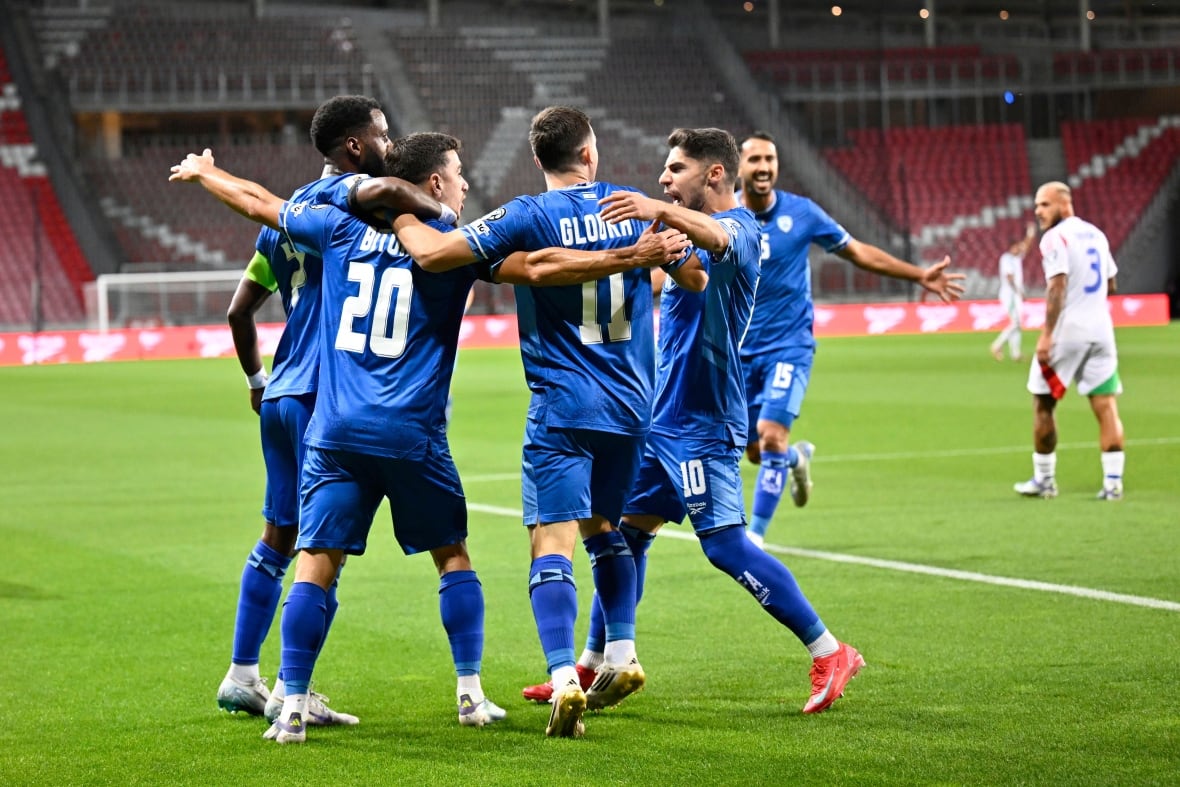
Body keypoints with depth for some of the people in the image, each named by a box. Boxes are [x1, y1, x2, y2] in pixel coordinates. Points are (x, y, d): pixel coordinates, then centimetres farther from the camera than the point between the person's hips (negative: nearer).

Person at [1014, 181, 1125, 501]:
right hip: (1100, 329, 6)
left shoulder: (1055, 238, -9)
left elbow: (1058, 286, -20)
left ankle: (1044, 480, 12)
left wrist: (1046, 334, -22)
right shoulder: (1096, 234, 14)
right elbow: (1111, 284, 22)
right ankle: (1113, 482, -3)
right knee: (1106, 406, 3)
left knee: (1043, 403, 7)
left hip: (1066, 331, -6)